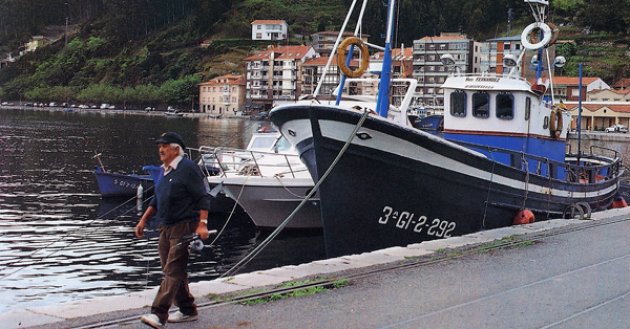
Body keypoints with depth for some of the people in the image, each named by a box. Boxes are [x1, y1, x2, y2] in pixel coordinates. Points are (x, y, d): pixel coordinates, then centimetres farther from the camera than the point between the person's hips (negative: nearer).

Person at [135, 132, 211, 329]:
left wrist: (202, 224, -22)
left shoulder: (188, 168, -11)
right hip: (166, 227, 9)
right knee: (172, 270, 12)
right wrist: (143, 220, 19)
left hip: (184, 227, -9)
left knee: (173, 271, -12)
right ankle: (187, 310, 23)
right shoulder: (166, 171, 15)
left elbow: (203, 198, -15)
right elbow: (156, 200, 25)